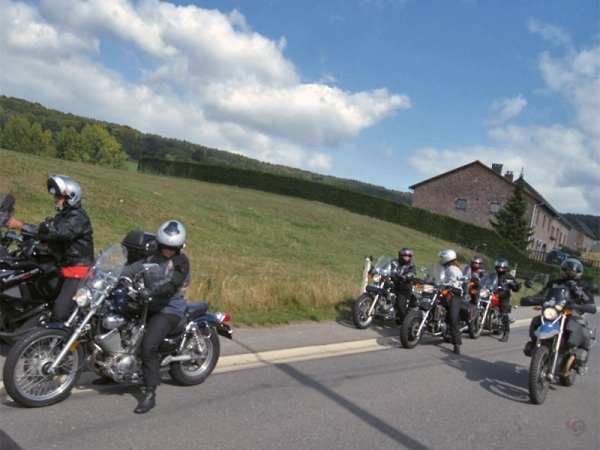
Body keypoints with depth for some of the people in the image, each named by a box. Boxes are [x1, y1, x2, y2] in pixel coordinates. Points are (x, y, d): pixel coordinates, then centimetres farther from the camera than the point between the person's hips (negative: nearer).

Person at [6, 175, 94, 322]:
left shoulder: (78, 217, -14)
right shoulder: (62, 216, 18)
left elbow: (56, 233, -27)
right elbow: (48, 235, 13)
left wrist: (21, 226, -29)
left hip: (79, 271, -10)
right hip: (65, 268, 10)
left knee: (60, 313, -21)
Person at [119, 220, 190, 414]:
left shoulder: (181, 262, -9)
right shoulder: (154, 257, 14)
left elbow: (172, 284, -25)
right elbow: (136, 267, 2)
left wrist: (151, 290, -41)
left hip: (169, 310, -8)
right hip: (149, 306, 8)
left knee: (148, 345, -25)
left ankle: (150, 394, -17)